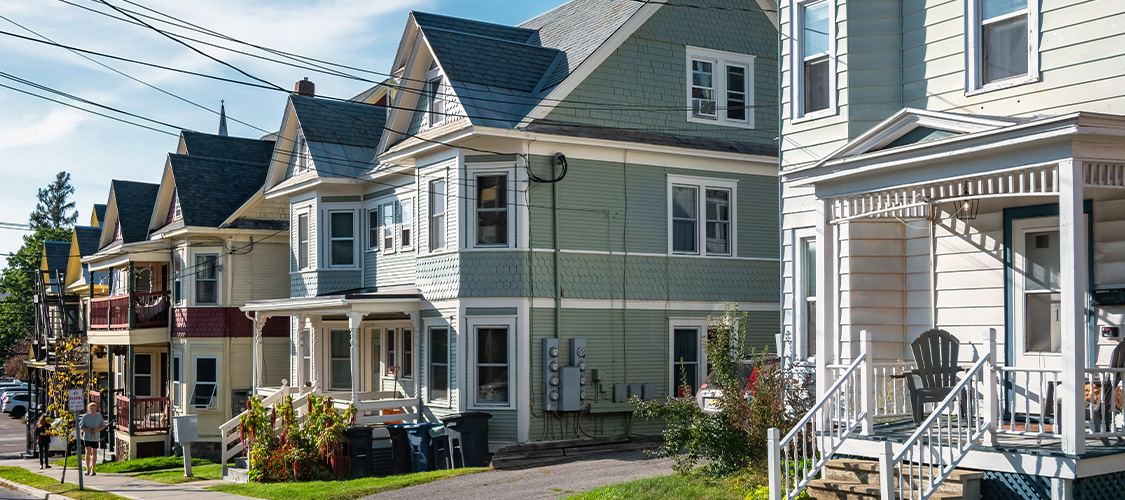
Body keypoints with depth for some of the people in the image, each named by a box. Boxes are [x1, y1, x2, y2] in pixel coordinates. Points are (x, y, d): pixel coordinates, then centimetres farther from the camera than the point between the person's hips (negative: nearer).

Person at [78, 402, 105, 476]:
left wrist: (98, 429, -10)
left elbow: (103, 426, 10)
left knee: (94, 453, 5)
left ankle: (92, 470, 13)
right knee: (88, 452, -10)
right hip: (87, 437, -2)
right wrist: (86, 429, -14)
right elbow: (80, 426, 5)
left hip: (95, 437, 2)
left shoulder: (99, 416, 5)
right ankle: (87, 469, -2)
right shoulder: (85, 416, 0)